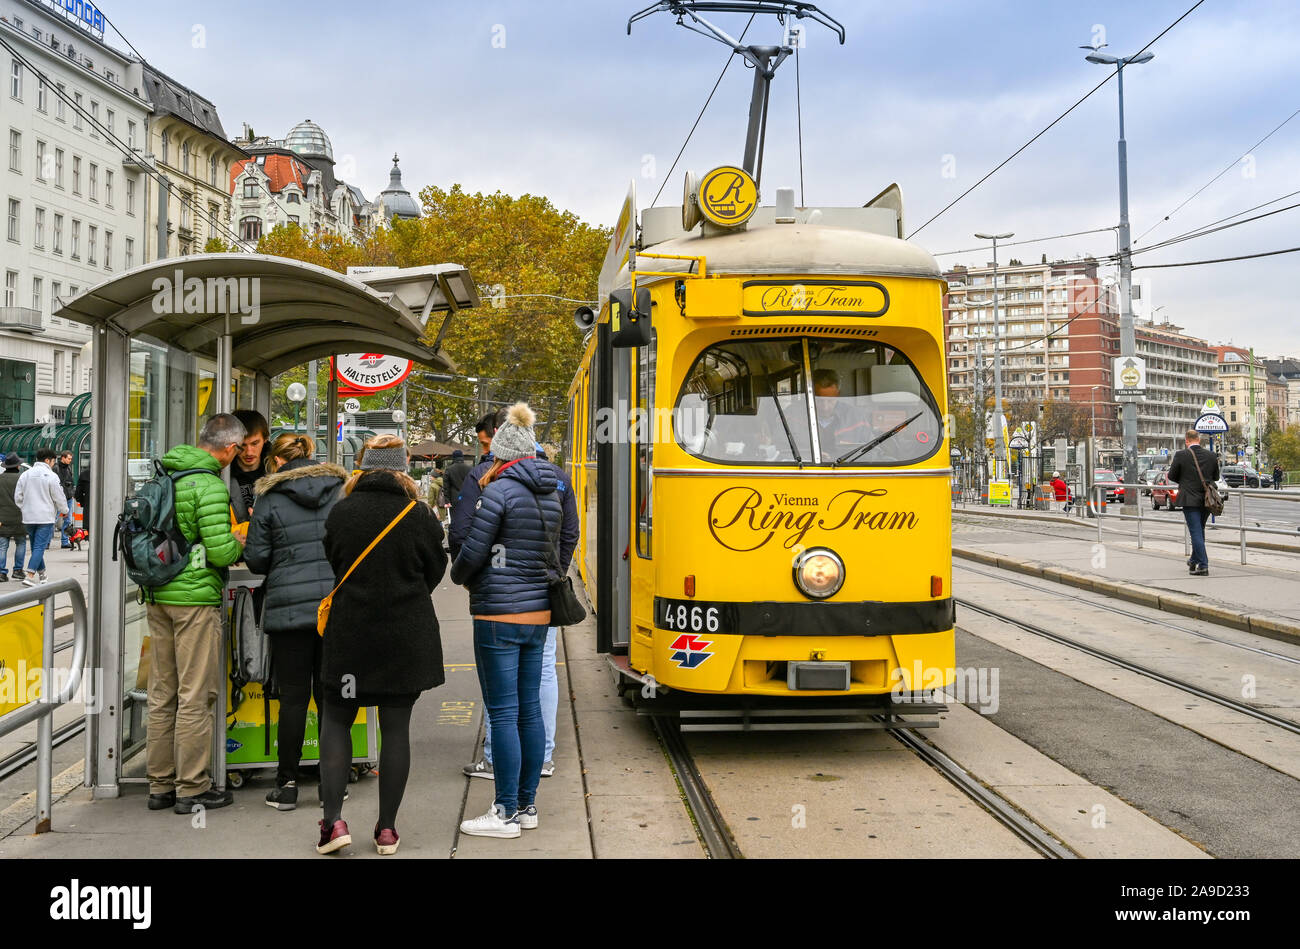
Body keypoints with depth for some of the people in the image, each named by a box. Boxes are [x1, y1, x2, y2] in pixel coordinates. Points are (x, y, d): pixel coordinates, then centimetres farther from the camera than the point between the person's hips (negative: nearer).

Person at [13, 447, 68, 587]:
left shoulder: (25, 475, 8)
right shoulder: (51, 476, -9)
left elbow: (18, 497, 9)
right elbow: (59, 497, -6)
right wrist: (64, 510, 11)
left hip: (28, 518, 6)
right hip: (45, 518, -6)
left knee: (35, 546, 17)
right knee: (39, 547, -6)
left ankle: (41, 574, 27)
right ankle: (29, 576, -16)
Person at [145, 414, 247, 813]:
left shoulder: (162, 476, 10)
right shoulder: (210, 485, -15)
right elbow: (221, 552, -20)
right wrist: (240, 544, -1)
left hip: (159, 597, 8)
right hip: (195, 597, -8)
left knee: (162, 694, 14)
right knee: (196, 695, 0)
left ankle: (161, 784, 21)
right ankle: (192, 788, 6)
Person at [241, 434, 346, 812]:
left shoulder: (269, 499, -1)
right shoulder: (342, 490, 6)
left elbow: (257, 559, -2)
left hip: (289, 607, -2)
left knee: (293, 696, 4)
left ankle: (287, 784, 9)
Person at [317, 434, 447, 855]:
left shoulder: (340, 513, -4)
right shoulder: (420, 516, -6)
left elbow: (333, 565, 8)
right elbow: (434, 572, 4)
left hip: (349, 631, 0)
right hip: (408, 635, 0)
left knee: (336, 720, 12)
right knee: (396, 727, 6)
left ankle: (334, 819, 1)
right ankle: (387, 828, 11)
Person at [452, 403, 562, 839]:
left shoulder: (498, 492, -11)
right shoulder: (549, 495, 12)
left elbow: (472, 554, -9)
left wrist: (459, 576, 12)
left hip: (499, 616, -8)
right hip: (538, 613, 8)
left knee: (503, 714, -3)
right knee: (529, 710, 12)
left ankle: (506, 813, 2)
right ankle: (527, 804, 19)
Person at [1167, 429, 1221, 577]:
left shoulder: (1181, 455, -11)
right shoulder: (1211, 456, 0)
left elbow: (1171, 476, -2)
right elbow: (1216, 477, 11)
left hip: (1190, 500, -4)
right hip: (1207, 499, 5)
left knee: (1196, 532, -3)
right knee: (1199, 530, 19)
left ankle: (1203, 566, -9)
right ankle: (1194, 561, 33)